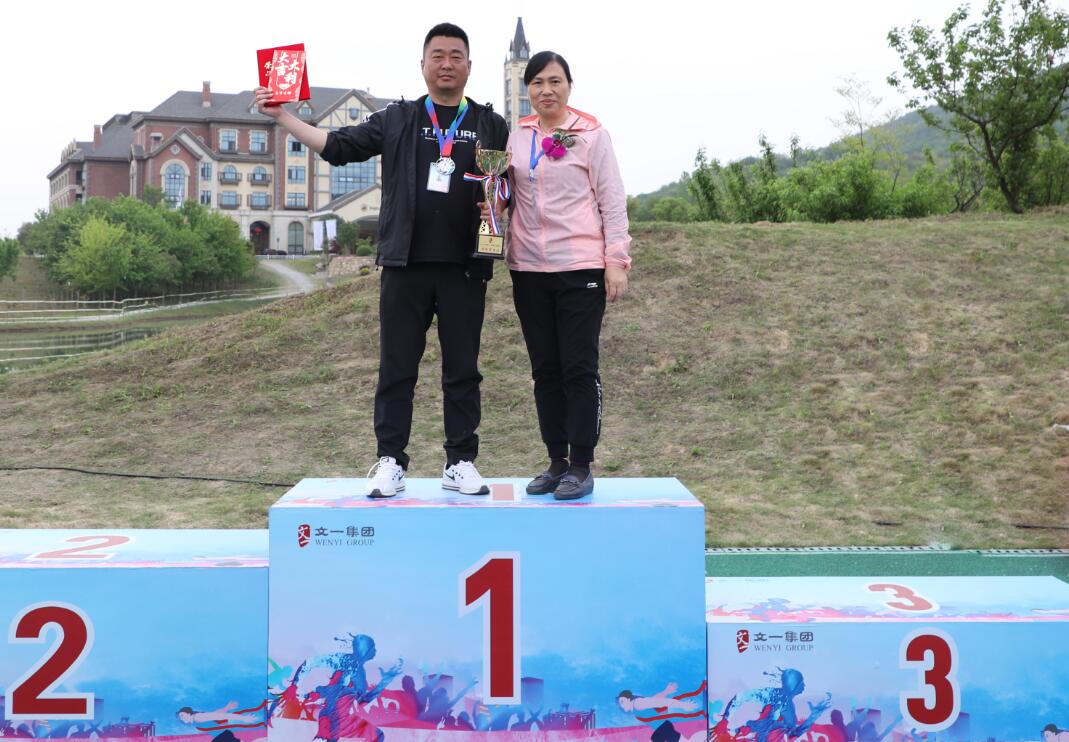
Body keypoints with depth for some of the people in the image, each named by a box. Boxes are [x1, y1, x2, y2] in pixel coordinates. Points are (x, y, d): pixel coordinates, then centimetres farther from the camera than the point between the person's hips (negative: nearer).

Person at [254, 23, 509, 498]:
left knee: (462, 369, 5)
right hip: (405, 264, 0)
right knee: (396, 368, 3)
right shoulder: (397, 120, 11)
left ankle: (460, 462, 14)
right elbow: (337, 147, 8)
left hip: (465, 268, 0)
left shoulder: (491, 126, 11)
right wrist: (281, 116, 1)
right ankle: (390, 462, 11)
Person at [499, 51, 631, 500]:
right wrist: (493, 203, -4)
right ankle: (556, 462, 17)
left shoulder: (591, 134, 0)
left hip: (580, 267, -4)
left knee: (579, 368, -3)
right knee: (545, 369, 8)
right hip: (529, 270, 5)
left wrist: (617, 260, -9)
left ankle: (581, 467, 5)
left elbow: (613, 202, -2)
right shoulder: (516, 137, 11)